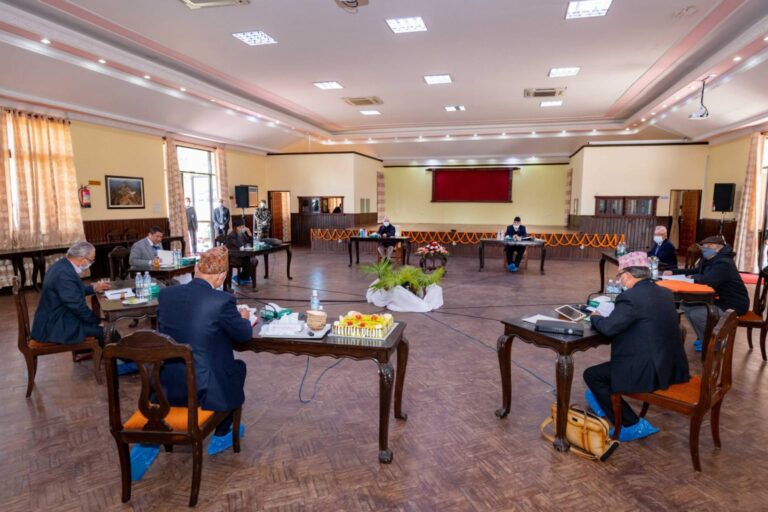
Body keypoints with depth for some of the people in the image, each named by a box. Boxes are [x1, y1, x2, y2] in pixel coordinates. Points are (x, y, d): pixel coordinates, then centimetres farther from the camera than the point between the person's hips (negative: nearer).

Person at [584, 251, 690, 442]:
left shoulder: (631, 297, -20)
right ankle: (604, 402, 49)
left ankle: (633, 425, 10)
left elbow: (608, 327, -20)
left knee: (591, 375, 6)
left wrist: (595, 317, 1)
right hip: (672, 366, 9)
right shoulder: (665, 293, 7)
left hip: (649, 372, -9)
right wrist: (611, 313, 14)